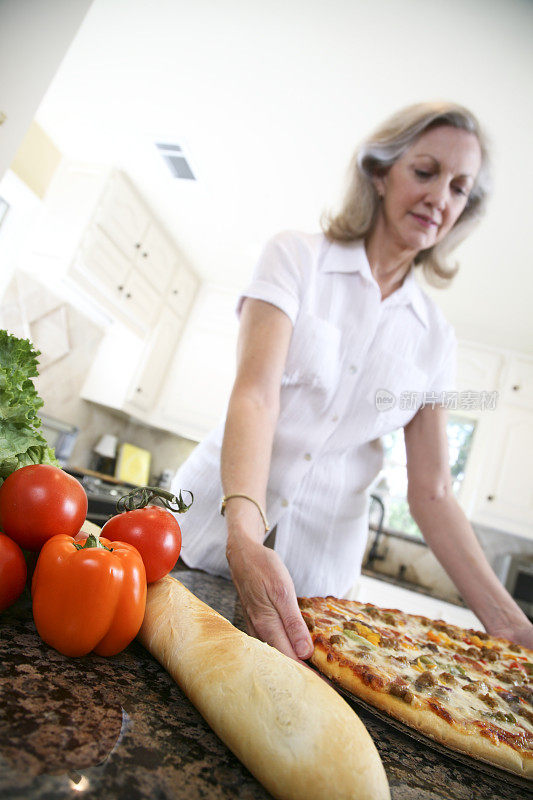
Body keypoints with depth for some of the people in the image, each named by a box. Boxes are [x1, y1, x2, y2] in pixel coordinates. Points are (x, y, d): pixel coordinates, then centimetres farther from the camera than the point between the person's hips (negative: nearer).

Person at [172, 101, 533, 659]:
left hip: (323, 562, 3)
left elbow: (431, 491, 1)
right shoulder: (297, 256, -5)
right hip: (221, 517, -2)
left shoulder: (434, 336, 4)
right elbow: (254, 394, -19)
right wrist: (245, 532, -35)